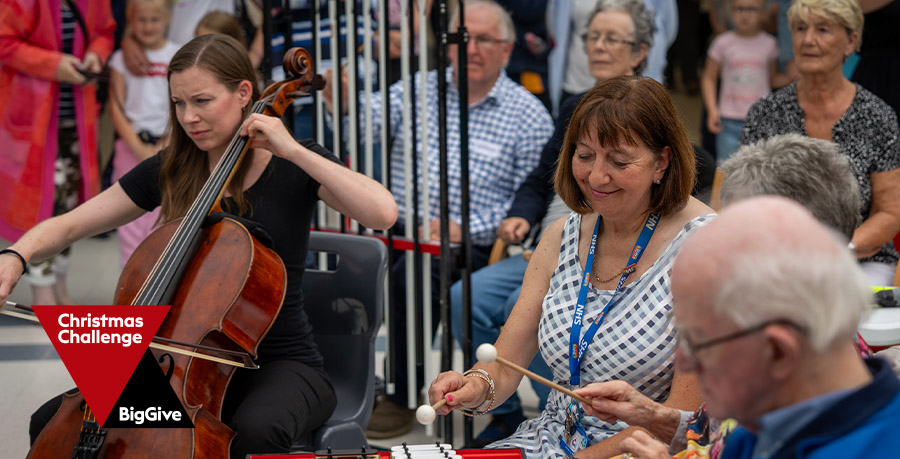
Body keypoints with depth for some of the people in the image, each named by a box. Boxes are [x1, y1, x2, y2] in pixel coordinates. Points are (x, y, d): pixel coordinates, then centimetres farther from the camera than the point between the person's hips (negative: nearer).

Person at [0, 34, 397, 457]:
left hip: (280, 363, -4)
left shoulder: (293, 167, -5)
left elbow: (383, 213, -22)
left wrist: (292, 149, -21)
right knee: (52, 423, -15)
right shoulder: (168, 172, 6)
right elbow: (68, 226, 6)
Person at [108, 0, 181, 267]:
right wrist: (138, 147, -8)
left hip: (169, 148, -1)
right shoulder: (122, 59, 4)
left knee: (161, 221, -5)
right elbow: (116, 108, 1)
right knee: (130, 222, 1)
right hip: (131, 147, 1)